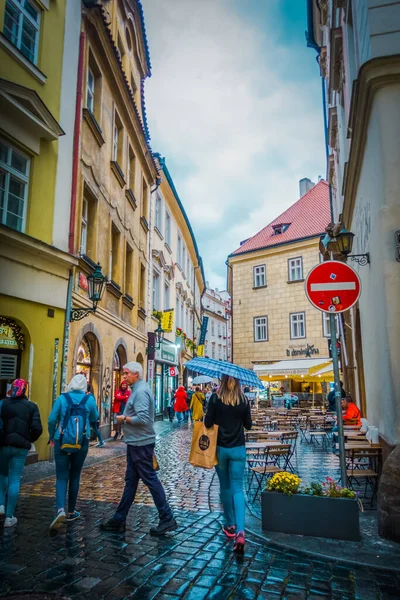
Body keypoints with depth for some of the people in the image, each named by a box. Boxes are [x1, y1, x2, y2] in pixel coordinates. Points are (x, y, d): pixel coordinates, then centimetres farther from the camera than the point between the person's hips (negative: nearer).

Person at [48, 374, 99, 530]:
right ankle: (71, 512, 25)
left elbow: (52, 420, -4)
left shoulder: (62, 398, -6)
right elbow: (95, 419, 9)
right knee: (75, 476, 15)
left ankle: (60, 509, -17)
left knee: (61, 477, 4)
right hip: (82, 443, 1)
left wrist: (51, 437, 11)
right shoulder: (90, 399, -4)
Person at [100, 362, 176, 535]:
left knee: (150, 479, -2)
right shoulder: (138, 389, 13)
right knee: (130, 480, 15)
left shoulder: (141, 391, -19)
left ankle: (167, 519, 9)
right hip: (136, 443, 10)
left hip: (140, 444, -10)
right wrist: (126, 417, 6)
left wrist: (124, 418, -14)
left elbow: (142, 419, -27)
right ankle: (119, 519, 25)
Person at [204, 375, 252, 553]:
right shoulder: (244, 400, -4)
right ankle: (240, 530, -12)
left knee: (225, 487, 16)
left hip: (220, 448, -1)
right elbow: (248, 425, 5)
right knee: (237, 488, 3)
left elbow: (208, 423, -8)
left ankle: (230, 525, 29)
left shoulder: (215, 398, -10)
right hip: (238, 449, 1)